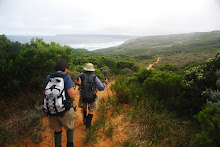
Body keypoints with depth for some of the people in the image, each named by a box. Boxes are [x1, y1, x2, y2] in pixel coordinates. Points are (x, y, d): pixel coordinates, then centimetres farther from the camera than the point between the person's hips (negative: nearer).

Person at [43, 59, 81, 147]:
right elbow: (72, 95, -22)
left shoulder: (48, 78, -1)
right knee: (69, 126, 26)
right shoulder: (66, 78, -15)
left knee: (58, 130, 25)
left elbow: (45, 93, 11)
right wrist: (77, 85, -5)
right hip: (65, 110, -4)